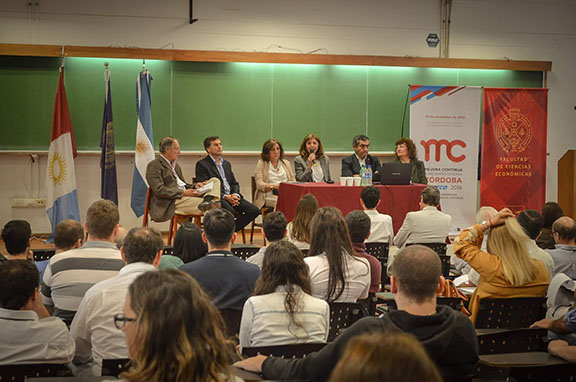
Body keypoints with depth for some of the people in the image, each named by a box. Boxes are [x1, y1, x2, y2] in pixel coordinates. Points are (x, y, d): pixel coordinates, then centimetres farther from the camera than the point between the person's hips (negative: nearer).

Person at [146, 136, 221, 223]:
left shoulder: (175, 165, 25)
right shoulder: (154, 166, -4)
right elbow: (159, 190, -15)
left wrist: (194, 186, 3)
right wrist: (183, 192, -19)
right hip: (171, 202, -9)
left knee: (215, 180, -6)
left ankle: (207, 201, -32)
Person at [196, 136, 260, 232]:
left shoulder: (226, 164, 24)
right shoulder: (202, 164, 1)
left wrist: (235, 195, -2)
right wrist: (225, 197, -16)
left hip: (232, 196, 7)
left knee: (254, 210, -15)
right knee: (230, 212, -37)